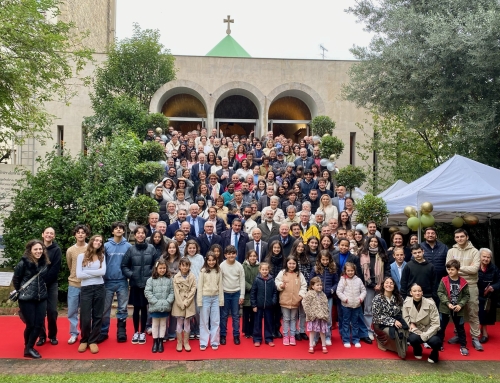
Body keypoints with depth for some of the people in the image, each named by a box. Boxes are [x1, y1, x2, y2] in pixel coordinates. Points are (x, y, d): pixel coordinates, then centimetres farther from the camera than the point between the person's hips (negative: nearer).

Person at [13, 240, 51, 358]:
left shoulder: (45, 263, 0)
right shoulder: (23, 263, -15)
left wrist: (40, 289, 10)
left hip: (41, 298, 5)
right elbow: (15, 280, -3)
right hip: (26, 299, -5)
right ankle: (27, 349, 24)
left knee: (39, 324, 4)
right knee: (30, 325, 3)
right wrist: (22, 291, 7)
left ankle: (29, 348, 20)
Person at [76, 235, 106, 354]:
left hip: (99, 288, 2)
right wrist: (95, 273, -7)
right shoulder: (81, 256, 2)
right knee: (85, 317, 1)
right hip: (86, 289, -2)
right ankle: (84, 340, 22)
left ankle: (93, 341, 18)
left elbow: (103, 272, -8)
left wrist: (87, 272, -9)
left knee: (97, 316, 6)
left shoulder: (101, 256, 8)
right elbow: (79, 275, -8)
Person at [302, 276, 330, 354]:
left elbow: (326, 305, 15)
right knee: (312, 331, 5)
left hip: (322, 317, 4)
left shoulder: (323, 294, 8)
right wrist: (309, 313, -14)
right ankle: (311, 346, 15)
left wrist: (326, 314, 6)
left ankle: (324, 346, 24)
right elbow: (305, 303, -14)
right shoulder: (310, 294, -10)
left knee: (322, 332, 11)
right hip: (313, 317, -4)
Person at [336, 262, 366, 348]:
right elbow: (338, 291, -7)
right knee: (346, 323, 6)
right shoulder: (343, 280, -5)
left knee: (355, 323, 12)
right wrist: (344, 298, -16)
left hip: (357, 305, 3)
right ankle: (346, 340, 14)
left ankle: (356, 340, 22)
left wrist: (361, 297, -7)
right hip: (346, 305, -2)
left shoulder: (358, 280, 3)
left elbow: (363, 290, 8)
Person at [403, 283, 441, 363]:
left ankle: (434, 353, 8)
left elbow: (435, 323, -16)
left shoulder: (430, 304, -17)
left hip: (429, 331, -1)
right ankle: (417, 350, 9)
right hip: (416, 331, 1)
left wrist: (425, 336, -22)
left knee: (435, 341, -33)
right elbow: (405, 318, -3)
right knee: (412, 338, -33)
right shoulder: (406, 303, -10)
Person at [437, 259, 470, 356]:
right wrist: (448, 303, -18)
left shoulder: (463, 282, -6)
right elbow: (440, 292, -9)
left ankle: (463, 346, 26)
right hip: (445, 308, 0)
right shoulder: (444, 280, -8)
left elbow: (466, 295, -2)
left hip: (458, 309, 0)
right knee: (441, 327, 9)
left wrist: (460, 305, -13)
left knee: (460, 328, 12)